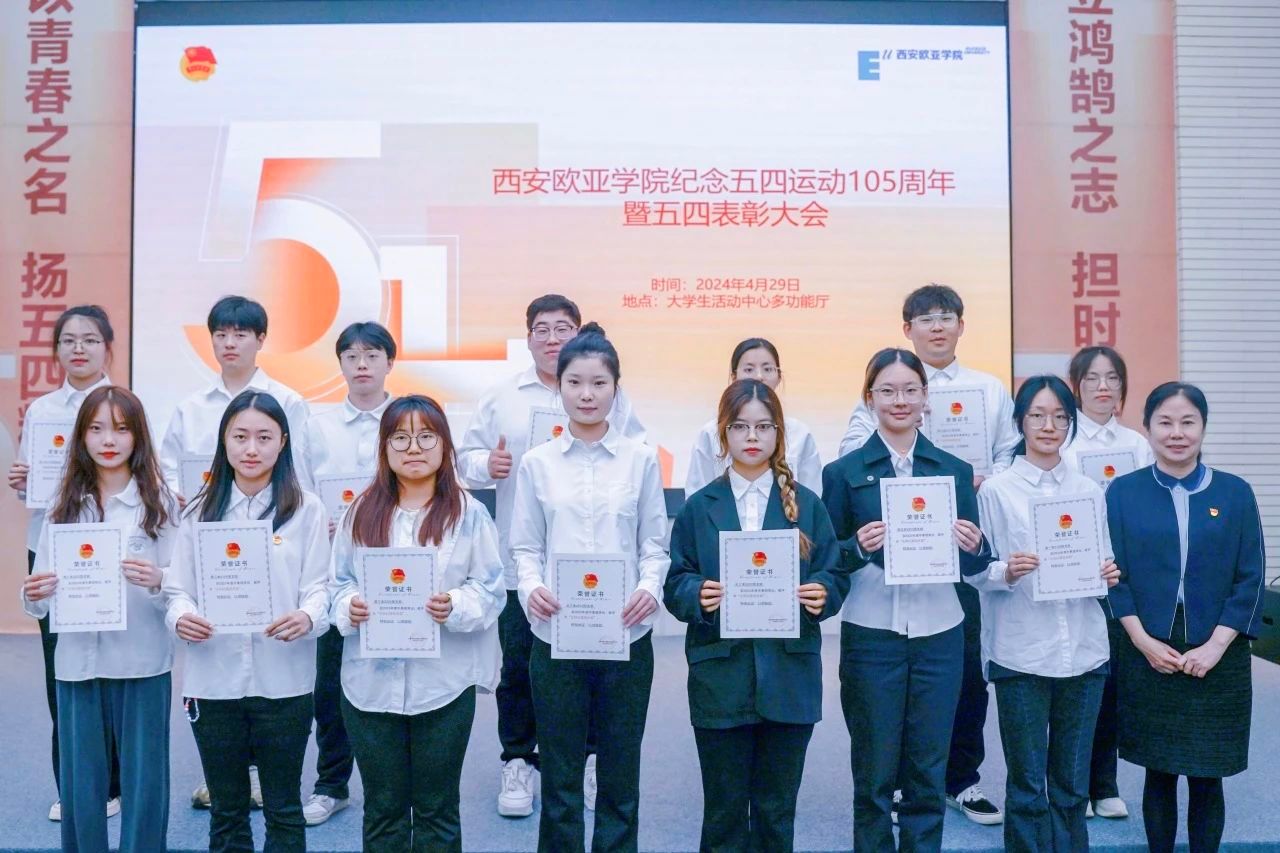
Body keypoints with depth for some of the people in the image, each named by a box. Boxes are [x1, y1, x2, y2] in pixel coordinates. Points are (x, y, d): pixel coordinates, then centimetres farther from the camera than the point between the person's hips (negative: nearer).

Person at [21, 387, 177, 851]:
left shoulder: (159, 501, -1)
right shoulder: (64, 506, 9)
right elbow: (41, 587, 8)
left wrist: (157, 582, -25)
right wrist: (36, 596, -14)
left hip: (142, 662, -3)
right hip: (78, 662, 3)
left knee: (144, 782, 3)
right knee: (81, 784, 10)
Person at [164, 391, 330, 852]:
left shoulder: (306, 510, 0)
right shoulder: (200, 512, 7)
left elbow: (319, 587, -5)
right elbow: (179, 588, 4)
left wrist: (307, 617, -27)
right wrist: (180, 617, -18)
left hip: (283, 681, -2)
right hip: (213, 680, 2)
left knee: (283, 808, 10)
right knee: (225, 810, 15)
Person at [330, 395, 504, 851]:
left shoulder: (469, 513, -3)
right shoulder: (361, 511, 4)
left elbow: (491, 590, -5)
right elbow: (339, 582, 7)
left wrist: (456, 607, -24)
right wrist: (349, 608, -14)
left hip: (444, 685, -2)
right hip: (370, 683, 2)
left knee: (437, 810, 12)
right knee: (382, 808, 15)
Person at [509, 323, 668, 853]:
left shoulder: (641, 459, 3)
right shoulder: (538, 463, 3)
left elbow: (655, 542, 3)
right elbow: (525, 546, 4)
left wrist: (650, 588, -15)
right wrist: (531, 586, -15)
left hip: (626, 635, 0)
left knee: (621, 770, 11)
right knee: (560, 772, 10)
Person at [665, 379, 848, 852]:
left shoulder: (807, 505, 5)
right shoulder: (699, 507, 3)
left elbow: (835, 576, 3)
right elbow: (674, 585, 0)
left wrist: (823, 595, -18)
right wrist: (698, 596, -20)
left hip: (789, 676, 1)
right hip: (720, 676, 0)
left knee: (777, 810, 12)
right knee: (724, 809, 9)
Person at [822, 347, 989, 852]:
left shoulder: (955, 470, 8)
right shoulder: (844, 472, 0)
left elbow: (974, 562, 9)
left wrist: (973, 547, -12)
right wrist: (857, 546, -20)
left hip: (939, 635, 2)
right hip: (871, 637, -2)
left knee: (928, 773, 11)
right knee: (874, 773, 8)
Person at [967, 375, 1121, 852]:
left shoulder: (1089, 491, 9)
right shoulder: (996, 490, -2)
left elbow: (1102, 562, 14)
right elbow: (975, 571, -3)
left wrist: (1108, 574, -7)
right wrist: (1007, 572, -22)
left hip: (1083, 651, 3)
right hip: (1021, 653, -3)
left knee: (1073, 783, 12)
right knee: (1027, 785, 4)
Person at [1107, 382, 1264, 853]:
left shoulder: (1235, 493, 1)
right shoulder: (1123, 492, 0)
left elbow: (1250, 580, -1)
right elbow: (1113, 575, -1)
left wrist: (1215, 646, -9)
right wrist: (1143, 641, -10)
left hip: (1217, 661, 0)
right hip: (1148, 656, 0)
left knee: (1207, 779, 8)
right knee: (1158, 774, 10)